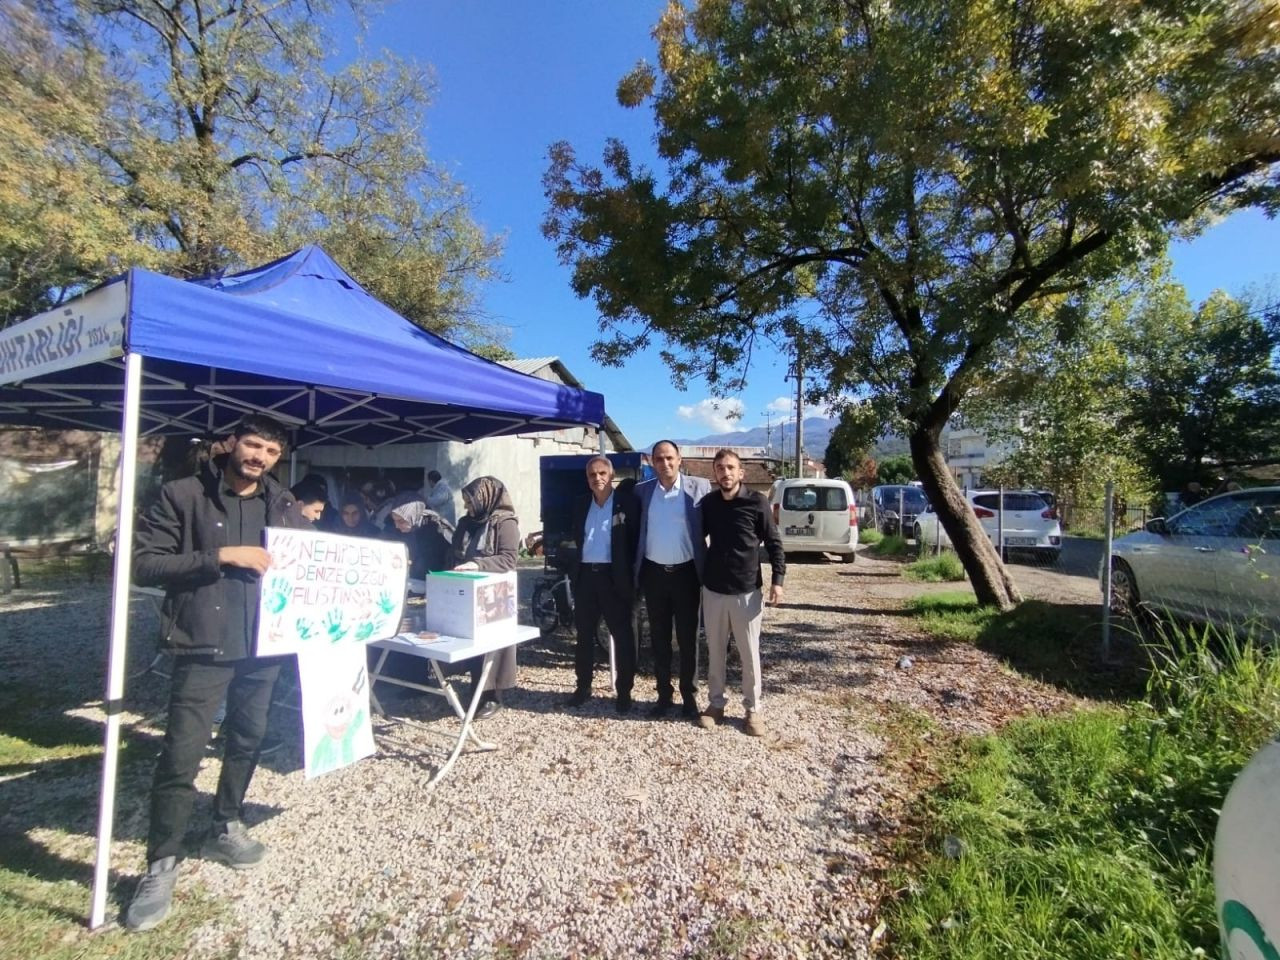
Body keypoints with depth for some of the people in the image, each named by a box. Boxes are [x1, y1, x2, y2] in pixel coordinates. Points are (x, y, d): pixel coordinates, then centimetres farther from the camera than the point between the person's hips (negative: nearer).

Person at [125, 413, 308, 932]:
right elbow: (142, 563, -11)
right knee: (181, 756, -1)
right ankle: (161, 866, 19)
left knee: (247, 739, 18)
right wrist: (219, 555, -20)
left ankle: (226, 829, 40)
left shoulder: (284, 505, 7)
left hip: (263, 645, 5)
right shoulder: (183, 495, -6)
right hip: (204, 647, -4)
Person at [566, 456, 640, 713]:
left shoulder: (627, 502, -4)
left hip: (614, 576, -5)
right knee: (584, 634, 12)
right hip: (585, 575, 5)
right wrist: (576, 567, 8)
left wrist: (630, 572, -10)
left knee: (623, 635, 3)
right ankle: (583, 686, 25)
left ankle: (624, 691, 14)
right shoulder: (581, 505, 11)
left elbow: (636, 538, -5)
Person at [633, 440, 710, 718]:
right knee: (659, 638, 12)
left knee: (687, 638, 8)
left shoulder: (699, 487, -4)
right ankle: (663, 694, 26)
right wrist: (635, 570, 1)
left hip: (686, 573, -2)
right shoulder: (641, 491, 3)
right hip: (653, 573, 2)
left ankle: (689, 695, 23)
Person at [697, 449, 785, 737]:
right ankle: (716, 703, 29)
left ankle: (753, 709, 23)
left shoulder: (757, 502, -8)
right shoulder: (707, 503, 1)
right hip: (713, 590, 3)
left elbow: (774, 543, -4)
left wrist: (777, 579, -10)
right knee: (715, 652, 13)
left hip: (747, 591, -3)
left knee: (749, 654, 8)